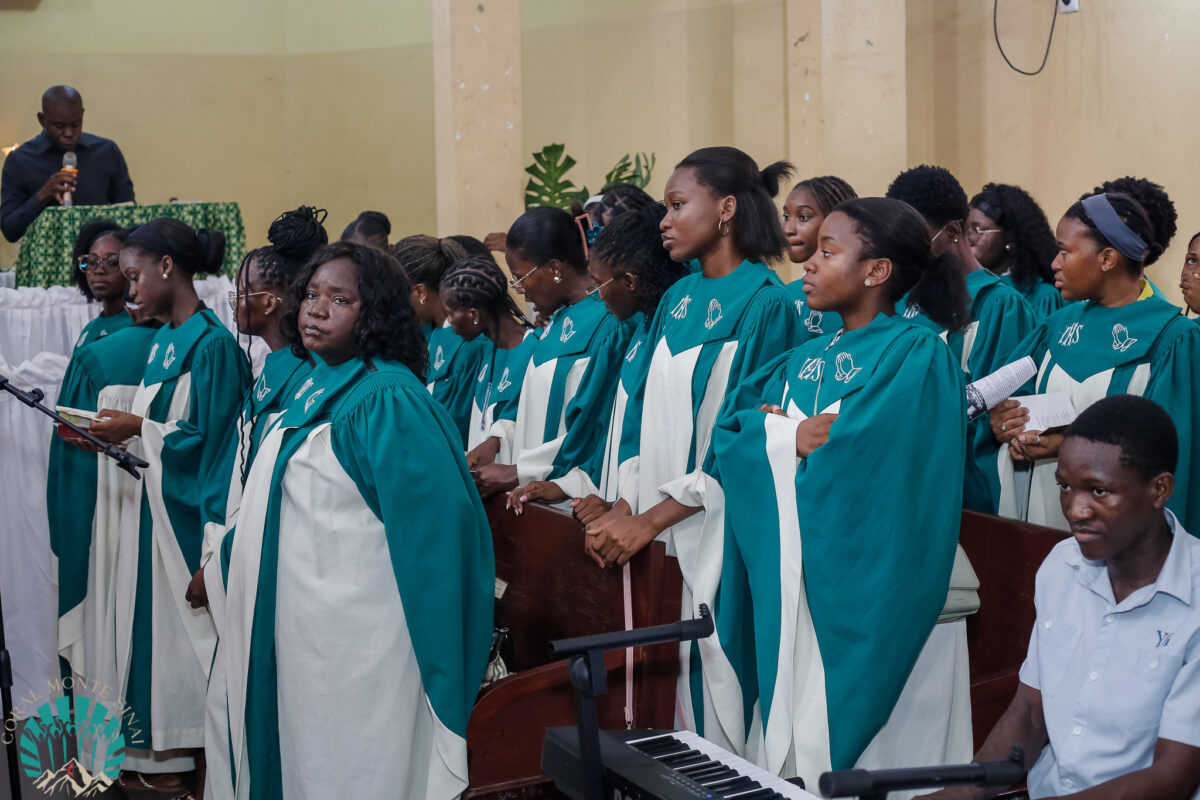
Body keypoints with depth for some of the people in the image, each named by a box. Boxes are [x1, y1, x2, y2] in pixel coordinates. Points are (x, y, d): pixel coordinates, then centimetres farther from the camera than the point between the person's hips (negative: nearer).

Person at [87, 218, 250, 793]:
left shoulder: (211, 344, -14)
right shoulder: (163, 341, 13)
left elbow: (209, 439, -17)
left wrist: (137, 429, -16)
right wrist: (113, 434, 3)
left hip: (185, 509, -9)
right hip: (149, 507, 9)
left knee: (181, 620, -1)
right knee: (145, 616, 10)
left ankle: (185, 753, 8)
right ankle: (157, 751, 16)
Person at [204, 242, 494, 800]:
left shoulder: (387, 399, -16)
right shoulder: (312, 389, 11)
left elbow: (433, 520, -20)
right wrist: (222, 560, 18)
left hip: (352, 637, -8)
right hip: (293, 624, 8)